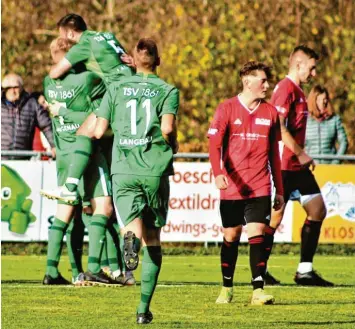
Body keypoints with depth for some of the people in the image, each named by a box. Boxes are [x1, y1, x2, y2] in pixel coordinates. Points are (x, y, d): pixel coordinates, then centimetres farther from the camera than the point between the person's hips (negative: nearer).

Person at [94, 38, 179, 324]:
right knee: (153, 239, 10)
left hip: (123, 170, 1)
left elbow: (99, 131, 7)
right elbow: (167, 127, -12)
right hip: (156, 170, -1)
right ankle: (144, 307, 8)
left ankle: (131, 238, -49)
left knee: (133, 224, -9)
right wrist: (173, 145, 9)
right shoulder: (168, 90, 4)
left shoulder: (116, 89, 11)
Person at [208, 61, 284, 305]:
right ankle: (227, 288, 21)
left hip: (260, 187, 1)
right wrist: (218, 173, -24)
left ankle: (258, 290, -11)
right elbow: (215, 145, -7)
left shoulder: (270, 112, 9)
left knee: (257, 235, -9)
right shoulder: (227, 109, 0)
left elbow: (274, 153, 14)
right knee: (231, 237, 7)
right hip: (232, 187, -1)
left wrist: (279, 190, 13)